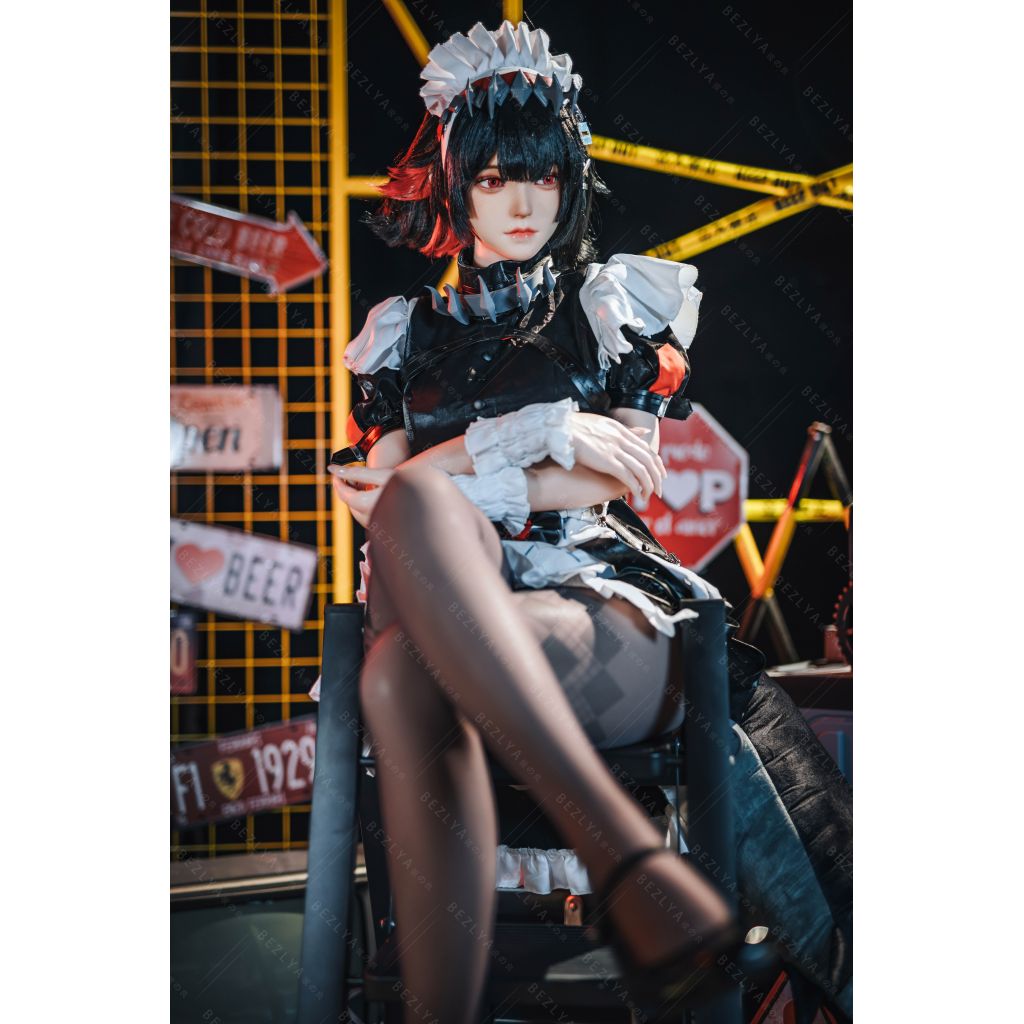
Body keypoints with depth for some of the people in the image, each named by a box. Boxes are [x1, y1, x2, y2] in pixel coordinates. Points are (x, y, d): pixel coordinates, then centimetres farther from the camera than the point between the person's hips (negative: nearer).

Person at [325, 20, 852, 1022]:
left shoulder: (616, 301, 20)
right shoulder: (408, 330, 26)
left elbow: (623, 480, 6)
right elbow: (377, 484, 9)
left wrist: (441, 480, -2)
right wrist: (543, 430, -3)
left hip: (604, 612, -2)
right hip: (451, 600, 2)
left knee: (405, 680, -40)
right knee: (400, 676, -42)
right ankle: (624, 853, -58)